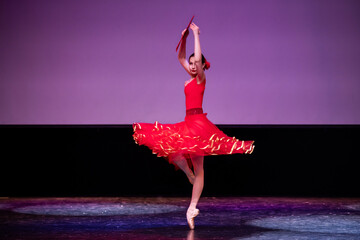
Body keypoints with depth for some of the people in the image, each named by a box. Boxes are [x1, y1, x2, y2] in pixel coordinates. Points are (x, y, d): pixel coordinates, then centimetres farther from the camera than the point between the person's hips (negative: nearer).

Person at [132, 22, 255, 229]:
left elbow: (198, 58, -19)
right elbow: (181, 58, 25)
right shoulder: (190, 78, 17)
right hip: (189, 123, 9)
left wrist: (197, 35, -12)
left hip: (198, 122, -9)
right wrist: (184, 38, 15)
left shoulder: (201, 78, -4)